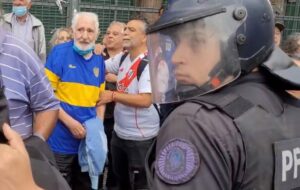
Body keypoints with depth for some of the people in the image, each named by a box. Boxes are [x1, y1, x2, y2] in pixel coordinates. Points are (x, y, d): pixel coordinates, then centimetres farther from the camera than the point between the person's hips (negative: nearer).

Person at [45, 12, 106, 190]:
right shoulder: (59, 52, -9)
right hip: (61, 139, -5)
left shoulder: (99, 60, 6)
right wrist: (69, 122, -17)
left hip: (89, 138, 5)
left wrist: (99, 126, 0)